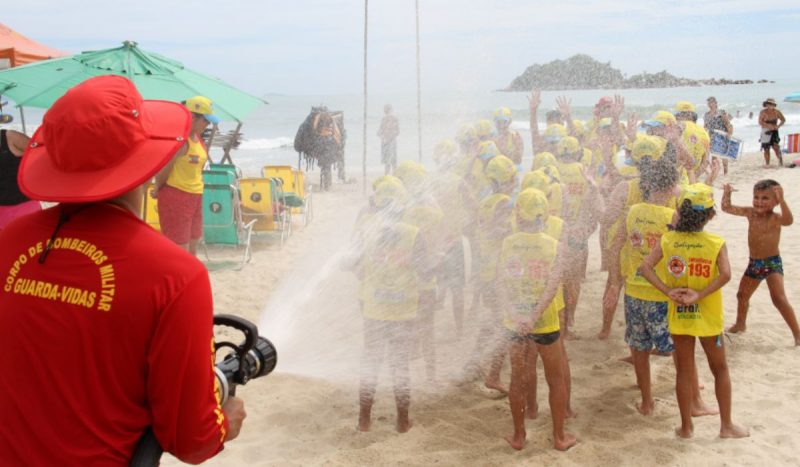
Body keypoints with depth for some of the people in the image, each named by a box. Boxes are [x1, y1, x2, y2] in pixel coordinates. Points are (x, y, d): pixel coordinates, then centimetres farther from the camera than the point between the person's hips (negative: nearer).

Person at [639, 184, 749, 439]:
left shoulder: (667, 240, -7)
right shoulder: (717, 243, -12)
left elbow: (645, 267, -17)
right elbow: (725, 274, -26)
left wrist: (668, 291, -16)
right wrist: (700, 295, -20)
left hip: (678, 316, 2)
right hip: (708, 317, -1)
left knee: (684, 370, 13)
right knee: (720, 369, 16)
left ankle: (686, 426, 21)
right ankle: (726, 425, 24)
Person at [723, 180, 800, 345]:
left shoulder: (776, 218, -19)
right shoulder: (750, 213, -2)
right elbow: (727, 208, 3)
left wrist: (782, 200, -53)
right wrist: (727, 193, -13)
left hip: (773, 263, -7)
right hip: (754, 263, 7)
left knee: (779, 298, -21)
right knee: (742, 295, 23)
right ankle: (740, 324, 48)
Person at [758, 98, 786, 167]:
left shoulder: (776, 112, 1)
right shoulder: (763, 112, -7)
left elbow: (783, 120, 10)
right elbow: (760, 122, -17)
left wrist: (778, 126, -8)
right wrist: (768, 125, -30)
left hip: (774, 131, 1)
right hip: (765, 132, -1)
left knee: (776, 146, -15)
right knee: (766, 149, 0)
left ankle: (781, 161, -10)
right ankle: (767, 164, 10)